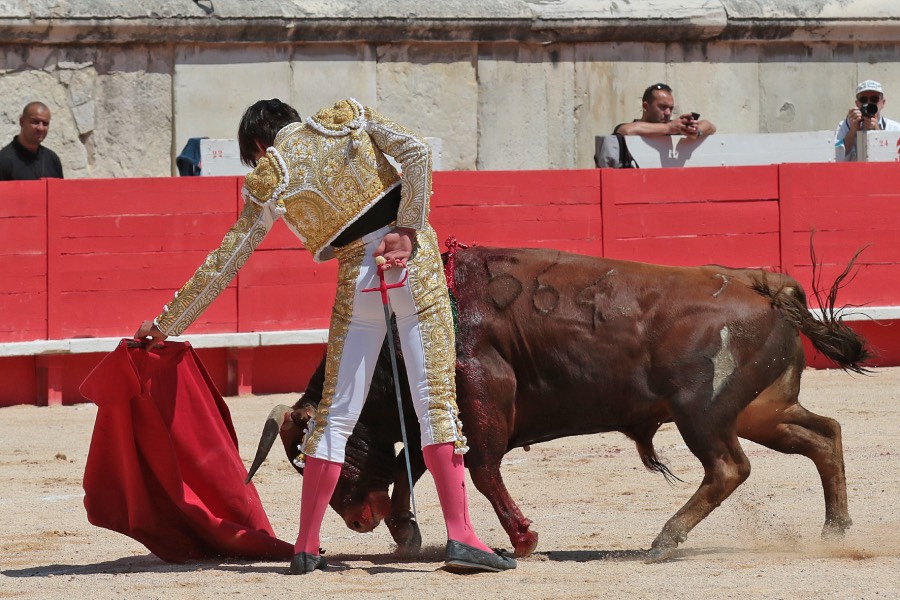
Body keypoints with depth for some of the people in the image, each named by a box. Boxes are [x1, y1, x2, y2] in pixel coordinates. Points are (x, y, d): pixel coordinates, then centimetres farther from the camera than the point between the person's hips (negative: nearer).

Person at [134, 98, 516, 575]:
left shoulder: (269, 181, 6)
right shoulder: (348, 118, 10)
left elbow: (223, 265, 7)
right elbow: (416, 153, -6)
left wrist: (165, 325, 15)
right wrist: (408, 231, -7)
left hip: (357, 281, 0)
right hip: (416, 262, 0)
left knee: (336, 414, 9)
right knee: (436, 401, -2)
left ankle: (306, 548, 10)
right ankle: (460, 536, -10)